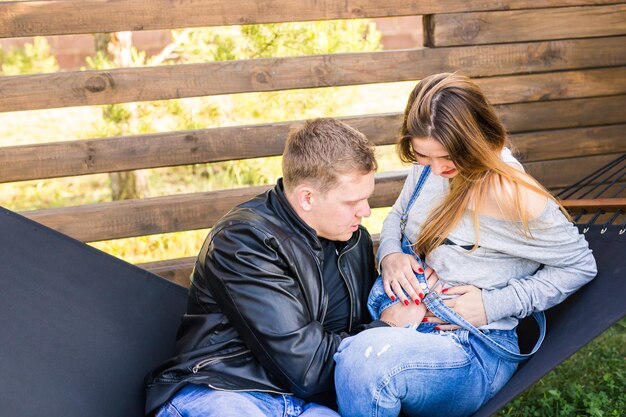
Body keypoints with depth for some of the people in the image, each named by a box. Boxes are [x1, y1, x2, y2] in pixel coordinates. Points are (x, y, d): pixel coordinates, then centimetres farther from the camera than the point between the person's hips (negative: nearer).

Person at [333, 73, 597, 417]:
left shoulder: (511, 194, -18)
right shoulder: (428, 168, 3)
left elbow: (580, 266, -8)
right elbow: (397, 215, 22)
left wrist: (493, 305, -14)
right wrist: (390, 254, -2)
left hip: (476, 349, -6)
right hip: (401, 320, 6)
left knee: (363, 358, -37)